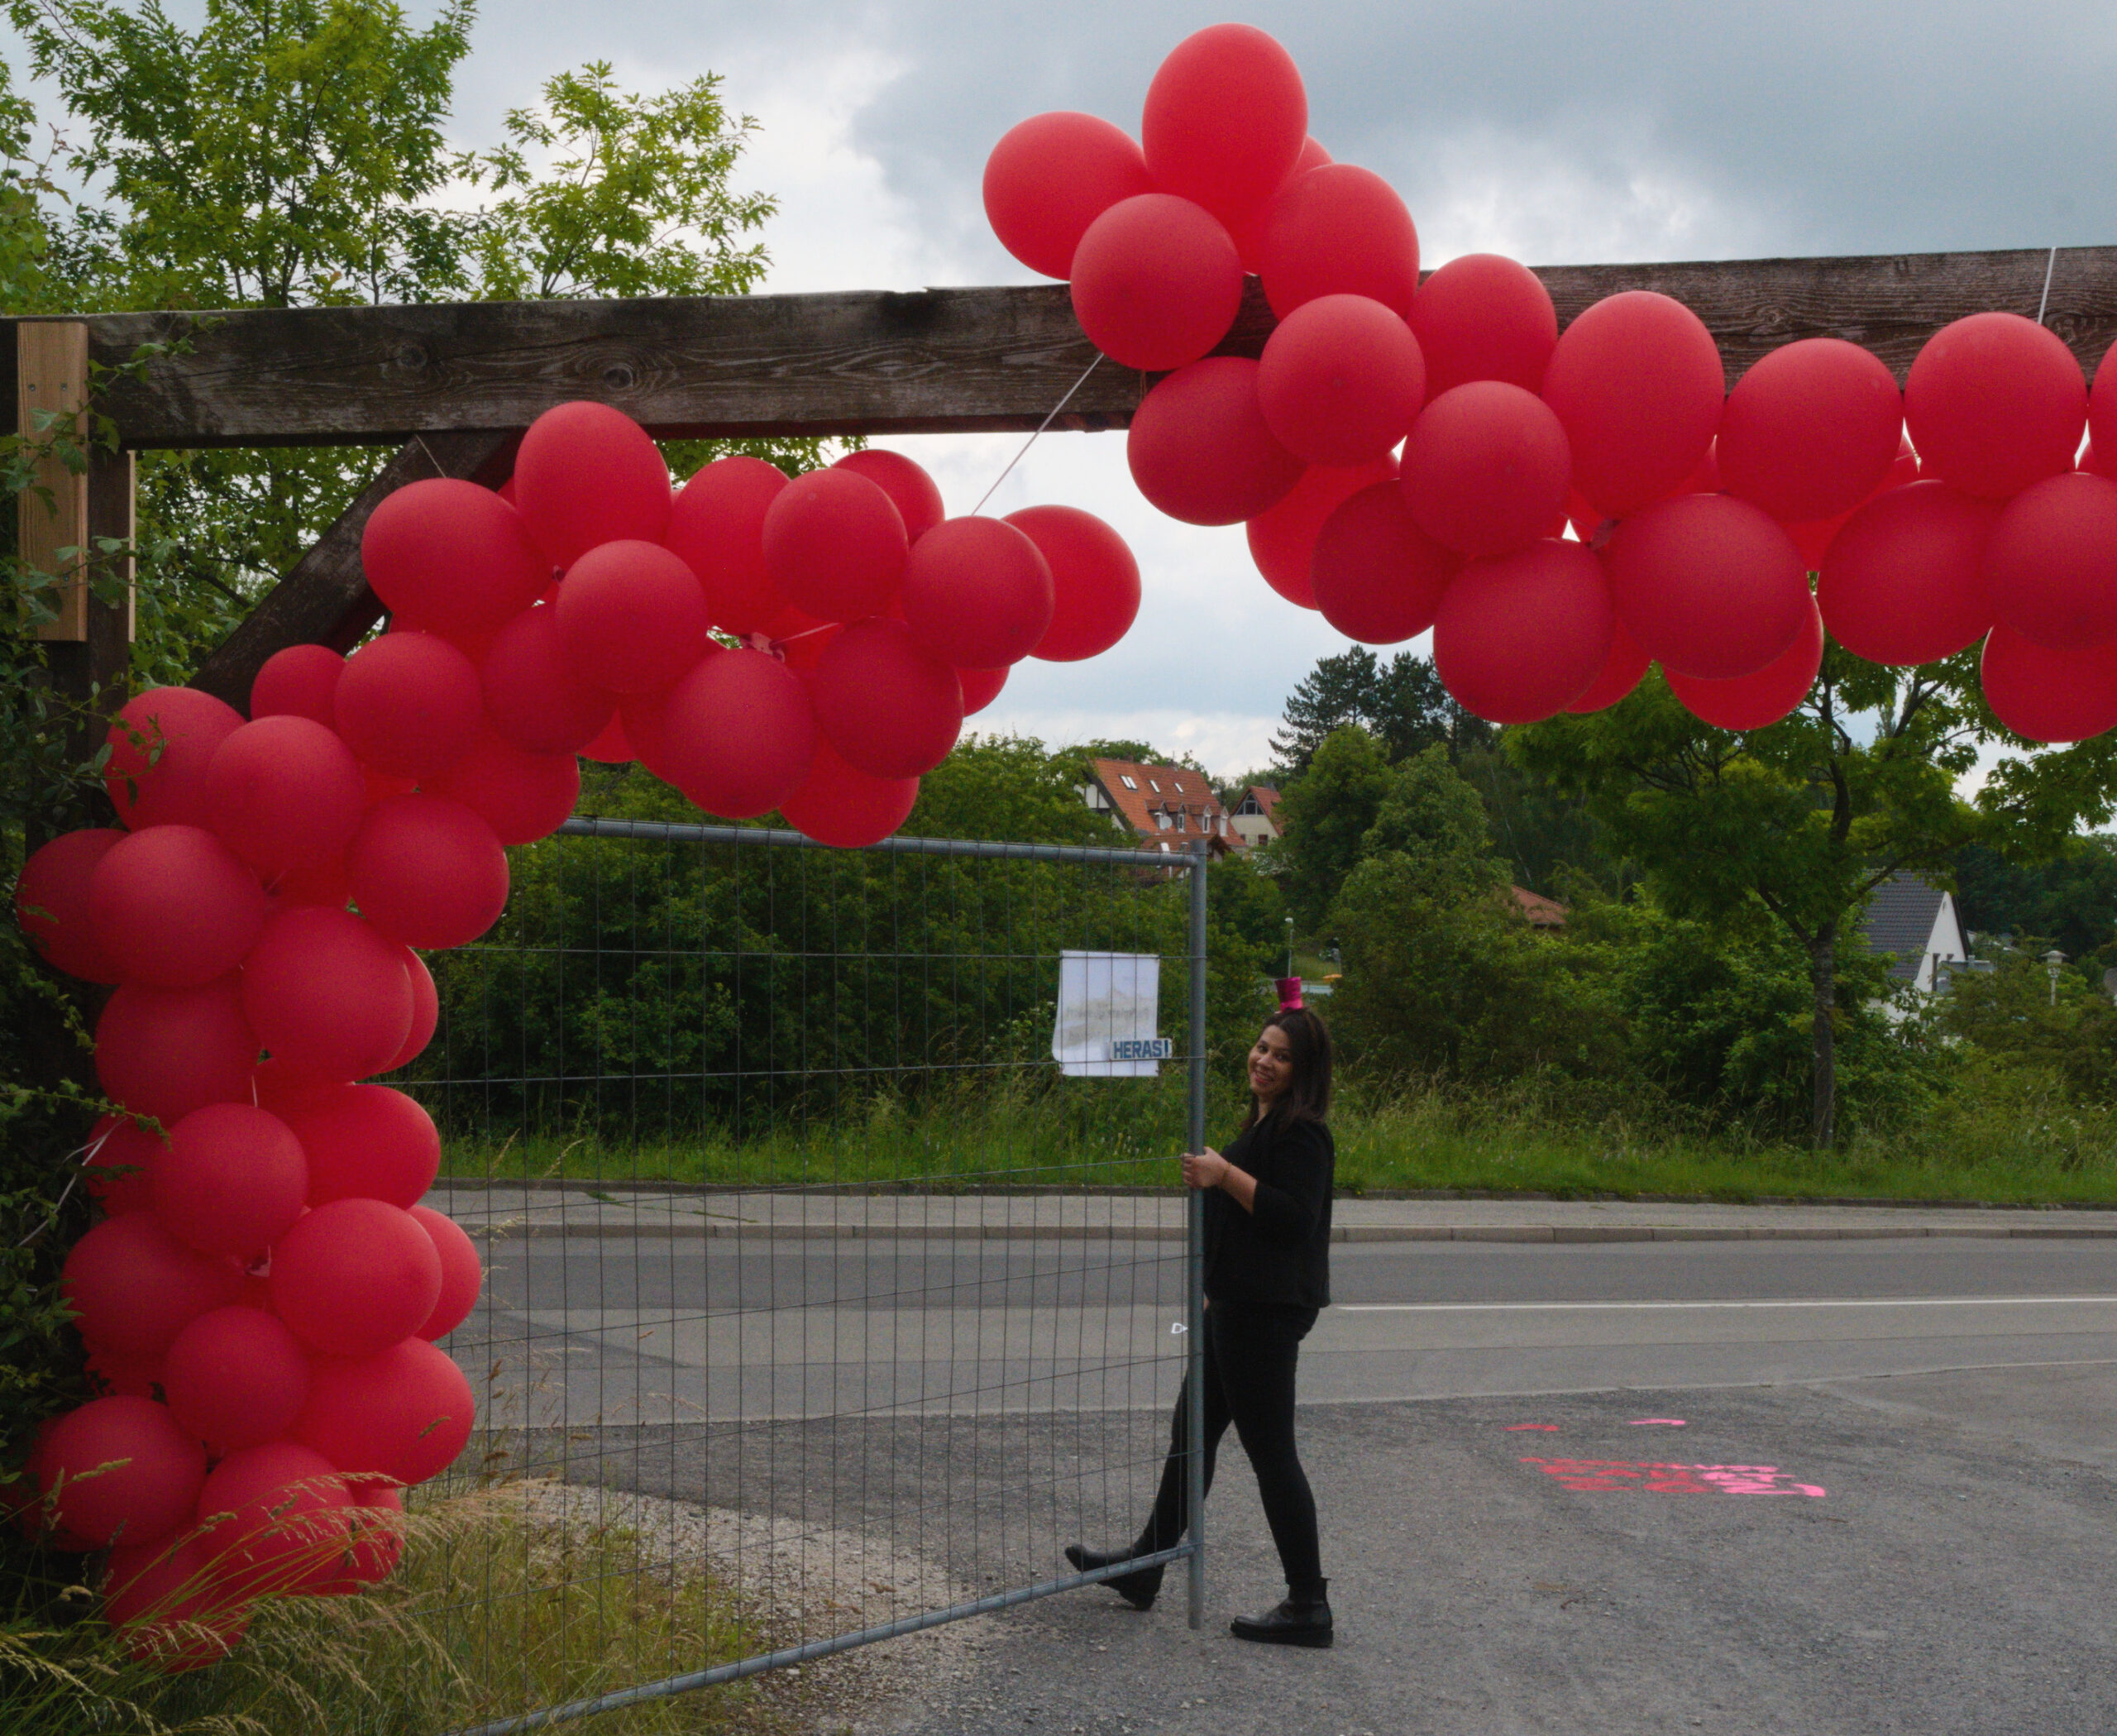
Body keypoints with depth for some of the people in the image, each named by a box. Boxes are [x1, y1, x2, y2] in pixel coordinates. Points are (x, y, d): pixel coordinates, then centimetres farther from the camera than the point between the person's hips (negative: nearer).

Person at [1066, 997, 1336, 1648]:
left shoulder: (1301, 1133, -16)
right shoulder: (1264, 1124, 17)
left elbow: (1294, 1216, -27)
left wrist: (1225, 1175, -26)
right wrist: (1214, 1292, 29)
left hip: (1268, 1313, -11)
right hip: (1237, 1307, 11)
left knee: (1270, 1451, -6)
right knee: (1191, 1434, 18)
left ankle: (1308, 1606, 2)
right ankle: (1145, 1568, 31)